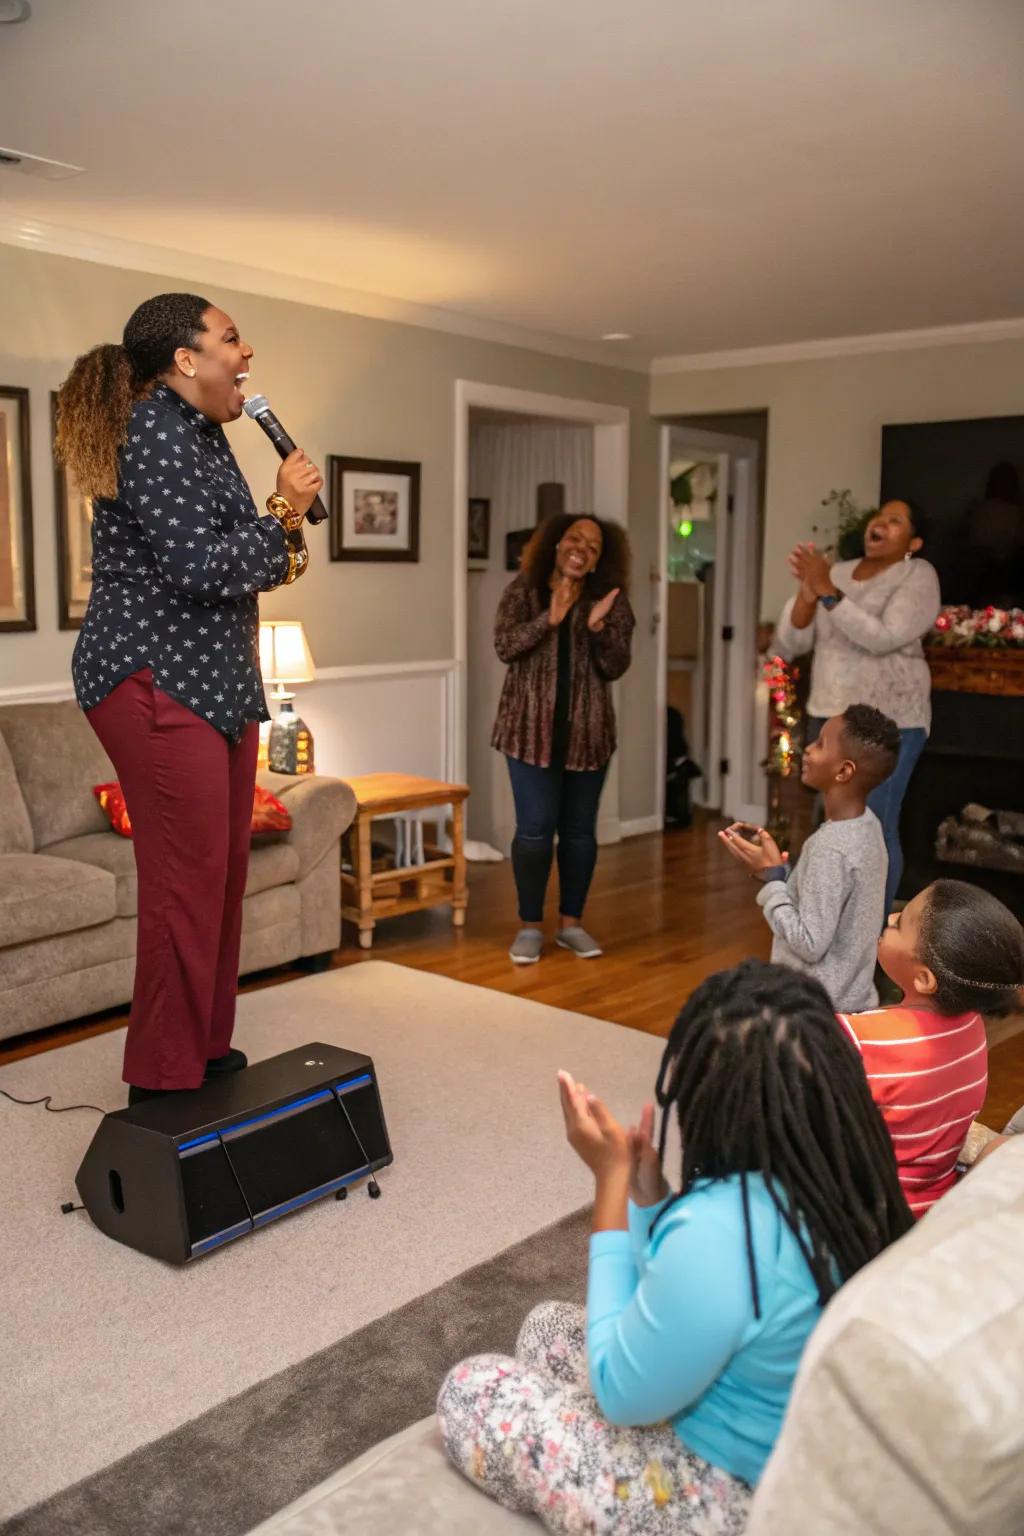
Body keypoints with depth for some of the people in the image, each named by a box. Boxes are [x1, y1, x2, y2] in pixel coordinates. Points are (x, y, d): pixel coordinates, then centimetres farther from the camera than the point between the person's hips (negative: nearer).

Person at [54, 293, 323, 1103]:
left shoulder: (201, 432, 18)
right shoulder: (155, 430, -12)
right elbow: (198, 567, -20)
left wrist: (284, 535, 6)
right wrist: (285, 513, -9)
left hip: (216, 680, 10)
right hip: (157, 681, -10)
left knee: (223, 874, 11)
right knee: (186, 881, -9)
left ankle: (209, 1053, 22)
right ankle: (164, 1085, 2)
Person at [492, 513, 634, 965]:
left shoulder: (611, 600, 2)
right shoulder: (522, 590, 0)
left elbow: (615, 668, -4)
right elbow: (505, 646, -12)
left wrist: (598, 627, -21)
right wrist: (550, 619, -23)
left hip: (587, 731, 2)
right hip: (532, 727, -2)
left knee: (580, 830, 8)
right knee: (535, 829, -4)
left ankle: (571, 923, 23)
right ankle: (530, 926, 11)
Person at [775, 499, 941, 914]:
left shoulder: (918, 575, -6)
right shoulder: (837, 573, 8)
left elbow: (882, 638, -22)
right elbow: (787, 646, 2)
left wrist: (827, 591, -24)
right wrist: (807, 592, -13)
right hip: (828, 717, 6)